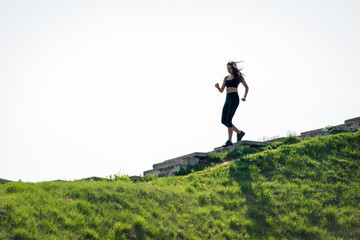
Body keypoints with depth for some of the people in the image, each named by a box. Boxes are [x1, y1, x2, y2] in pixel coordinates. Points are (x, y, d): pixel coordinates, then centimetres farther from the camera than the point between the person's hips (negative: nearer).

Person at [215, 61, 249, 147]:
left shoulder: (238, 76, 4)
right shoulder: (226, 78, 19)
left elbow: (246, 87, 11)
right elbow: (221, 90, 18)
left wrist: (244, 97, -5)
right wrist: (217, 87, -5)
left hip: (234, 99, -7)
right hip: (227, 99, 7)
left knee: (228, 119, -17)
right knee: (224, 120, -1)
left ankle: (229, 141, -17)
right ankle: (239, 133, 16)